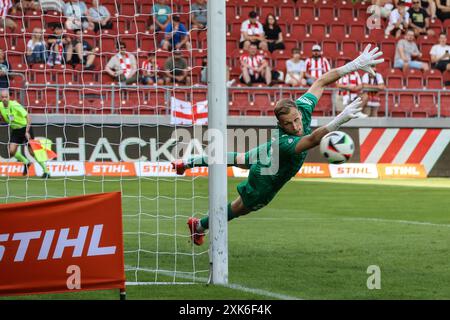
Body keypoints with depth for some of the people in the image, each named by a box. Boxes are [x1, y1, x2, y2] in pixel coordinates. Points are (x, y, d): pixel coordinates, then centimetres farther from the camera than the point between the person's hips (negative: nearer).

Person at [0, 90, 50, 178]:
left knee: (32, 151, -8)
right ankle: (26, 163, 18)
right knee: (12, 151, -9)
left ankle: (46, 171, 4)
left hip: (24, 128, -6)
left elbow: (28, 117, -27)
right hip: (15, 130, 6)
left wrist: (27, 132, -31)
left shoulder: (15, 105, -25)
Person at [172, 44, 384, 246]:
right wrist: (340, 120, -84)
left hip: (264, 154, 8)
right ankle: (198, 226, 40)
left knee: (240, 159, 35)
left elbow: (321, 82, -21)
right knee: (240, 208, 17)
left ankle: (188, 162, 54)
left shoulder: (301, 107, -31)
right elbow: (313, 139, -70)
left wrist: (355, 65, -27)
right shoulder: (285, 142, -50)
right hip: (266, 180, -8)